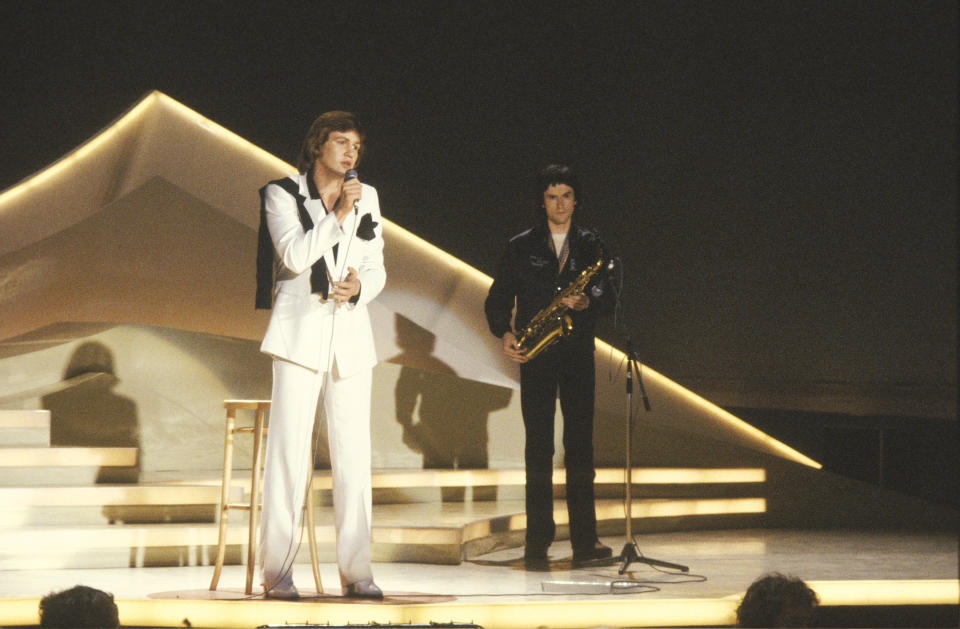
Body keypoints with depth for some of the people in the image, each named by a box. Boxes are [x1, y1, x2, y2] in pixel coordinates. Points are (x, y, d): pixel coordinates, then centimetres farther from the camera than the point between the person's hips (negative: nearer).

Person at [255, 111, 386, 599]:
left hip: (350, 332, 4)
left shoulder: (367, 198, 14)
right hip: (300, 329, -4)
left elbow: (377, 269, 14)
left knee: (353, 453, 1)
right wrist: (338, 214, -15)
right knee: (289, 448, -6)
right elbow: (294, 255, -12)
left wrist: (359, 286, -7)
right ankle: (276, 571, -3)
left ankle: (355, 571, 4)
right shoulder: (283, 194, 3)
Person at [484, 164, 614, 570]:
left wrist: (586, 302, -15)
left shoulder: (591, 245, 11)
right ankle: (537, 542, -1)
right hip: (534, 356, -1)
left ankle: (584, 539, 3)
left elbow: (608, 297, 7)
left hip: (578, 353, 1)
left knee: (580, 444, -1)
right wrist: (504, 332, -9)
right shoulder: (521, 247, 8)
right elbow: (498, 298, 8)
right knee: (538, 446, -3)